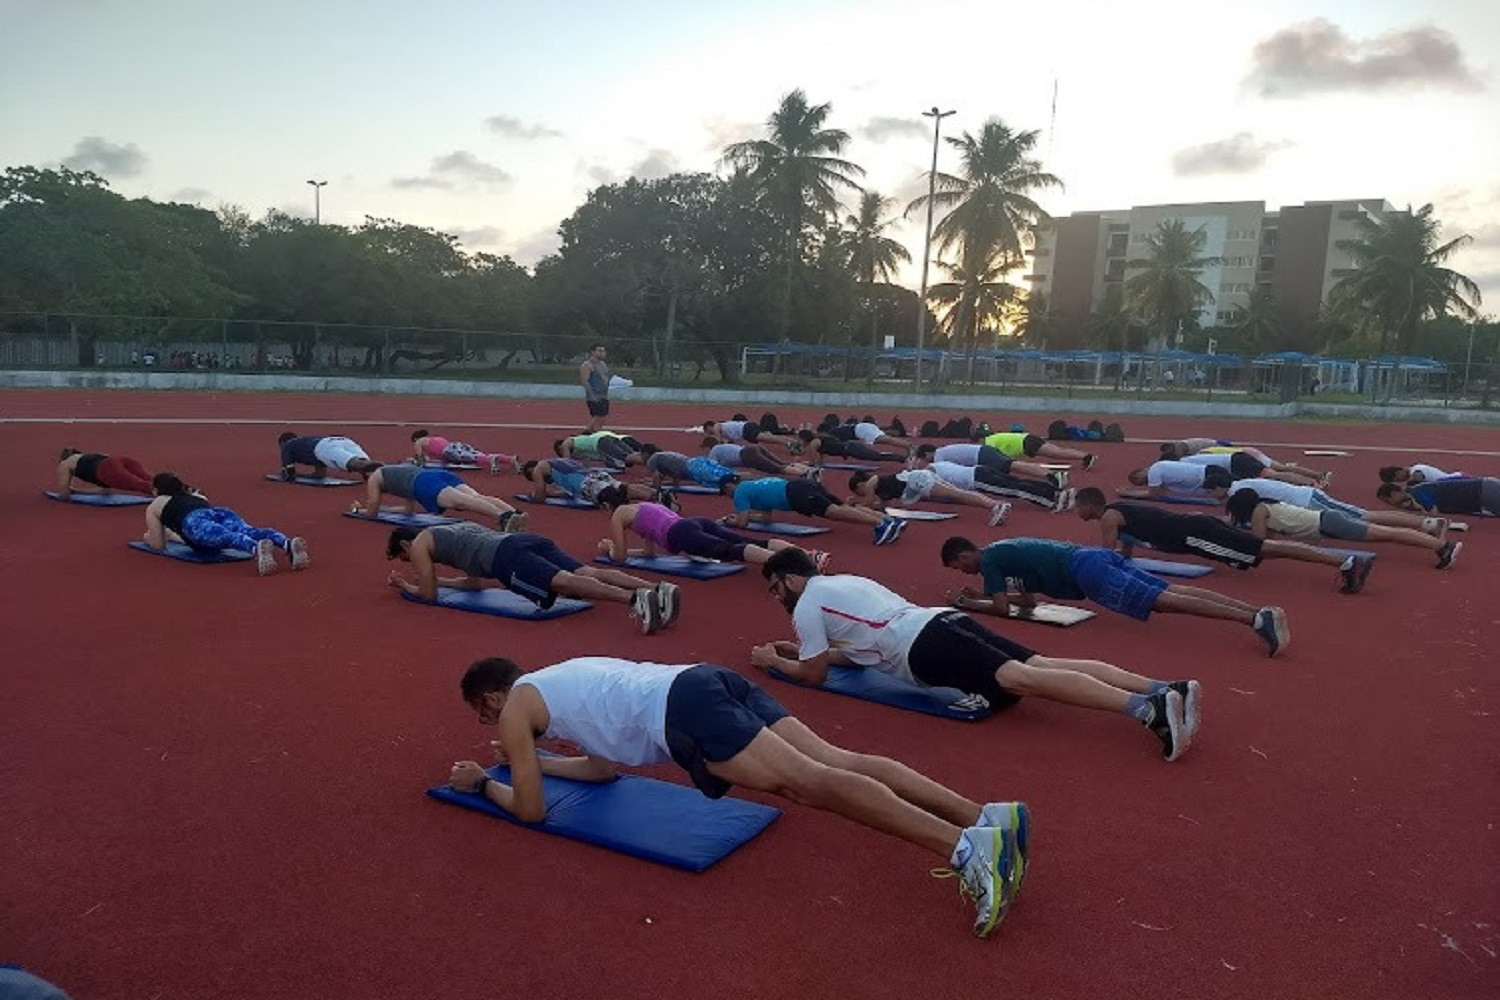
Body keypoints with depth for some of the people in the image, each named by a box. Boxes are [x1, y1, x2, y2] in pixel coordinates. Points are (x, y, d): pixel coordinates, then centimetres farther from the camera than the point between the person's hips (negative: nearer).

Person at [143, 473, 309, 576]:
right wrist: (170, 534, 66)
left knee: (226, 537, -34)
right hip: (221, 512, 4)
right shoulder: (197, 495, 45)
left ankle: (257, 548, -70)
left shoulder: (154, 507, 32)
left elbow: (158, 545, 27)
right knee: (248, 532, -26)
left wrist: (149, 537, 50)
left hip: (195, 520, -4)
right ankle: (289, 544, -59)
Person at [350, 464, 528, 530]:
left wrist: (358, 510, 54)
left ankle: (504, 516, -59)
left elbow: (372, 512, 31)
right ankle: (515, 512, -48)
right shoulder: (402, 469, 50)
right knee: (477, 497, -19)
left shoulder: (373, 478, 32)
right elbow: (411, 510, 54)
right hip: (441, 474, 6)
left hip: (424, 483, -6)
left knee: (461, 501, -32)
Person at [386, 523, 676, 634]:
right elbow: (475, 583, 46)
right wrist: (436, 579, 53)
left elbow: (428, 594, 17)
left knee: (566, 582, -27)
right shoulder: (454, 531, 45)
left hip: (507, 557, -7)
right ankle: (658, 589, -33)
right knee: (589, 573, -11)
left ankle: (636, 599, -50)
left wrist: (406, 586, 37)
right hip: (526, 540, 7)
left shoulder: (419, 544, 23)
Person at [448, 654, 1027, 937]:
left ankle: (965, 847, -33)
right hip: (705, 683, 8)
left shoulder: (517, 707, 15)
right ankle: (990, 816, -15)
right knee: (837, 762, -4)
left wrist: (482, 783, 31)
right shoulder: (557, 683, 38)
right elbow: (605, 765, 43)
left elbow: (530, 809, 13)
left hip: (683, 712, -8)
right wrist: (530, 759, 50)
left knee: (810, 783, -20)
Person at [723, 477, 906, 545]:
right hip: (801, 486, 8)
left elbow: (742, 523, 7)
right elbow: (767, 516, 41)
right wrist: (741, 514, 47)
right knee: (845, 507, -4)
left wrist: (730, 521, 28)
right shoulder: (754, 485, 38)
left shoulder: (739, 492, 13)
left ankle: (880, 524, -43)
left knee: (836, 512, -25)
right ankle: (892, 521, -19)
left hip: (795, 494, -8)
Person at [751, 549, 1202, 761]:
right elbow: (858, 647, 42)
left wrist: (774, 661, 25)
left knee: (1018, 678, -23)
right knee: (1043, 664, -6)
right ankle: (1166, 690, -21)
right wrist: (801, 649, 43)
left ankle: (1148, 708, -40)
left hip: (926, 648, -8)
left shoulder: (806, 606, 9)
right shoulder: (843, 582, 34)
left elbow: (813, 673, 8)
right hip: (943, 622, 8)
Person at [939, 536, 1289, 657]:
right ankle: (1261, 611, -11)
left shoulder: (988, 559, 1)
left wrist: (966, 603, 7)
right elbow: (1028, 600, 30)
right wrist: (979, 594, 28)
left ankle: (1256, 619, -28)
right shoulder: (1002, 552, 28)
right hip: (1095, 557, 9)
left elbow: (1003, 608, -7)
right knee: (1175, 590, -1)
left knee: (1166, 601, -18)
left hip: (1084, 569, -9)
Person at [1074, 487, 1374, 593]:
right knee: (1269, 547, 8)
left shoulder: (1108, 518, -4)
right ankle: (1349, 559, 7)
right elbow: (1125, 551, 32)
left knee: (1268, 549, -14)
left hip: (1193, 535, -8)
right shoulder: (1120, 511, 23)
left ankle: (1346, 562, -19)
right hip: (1195, 527, 8)